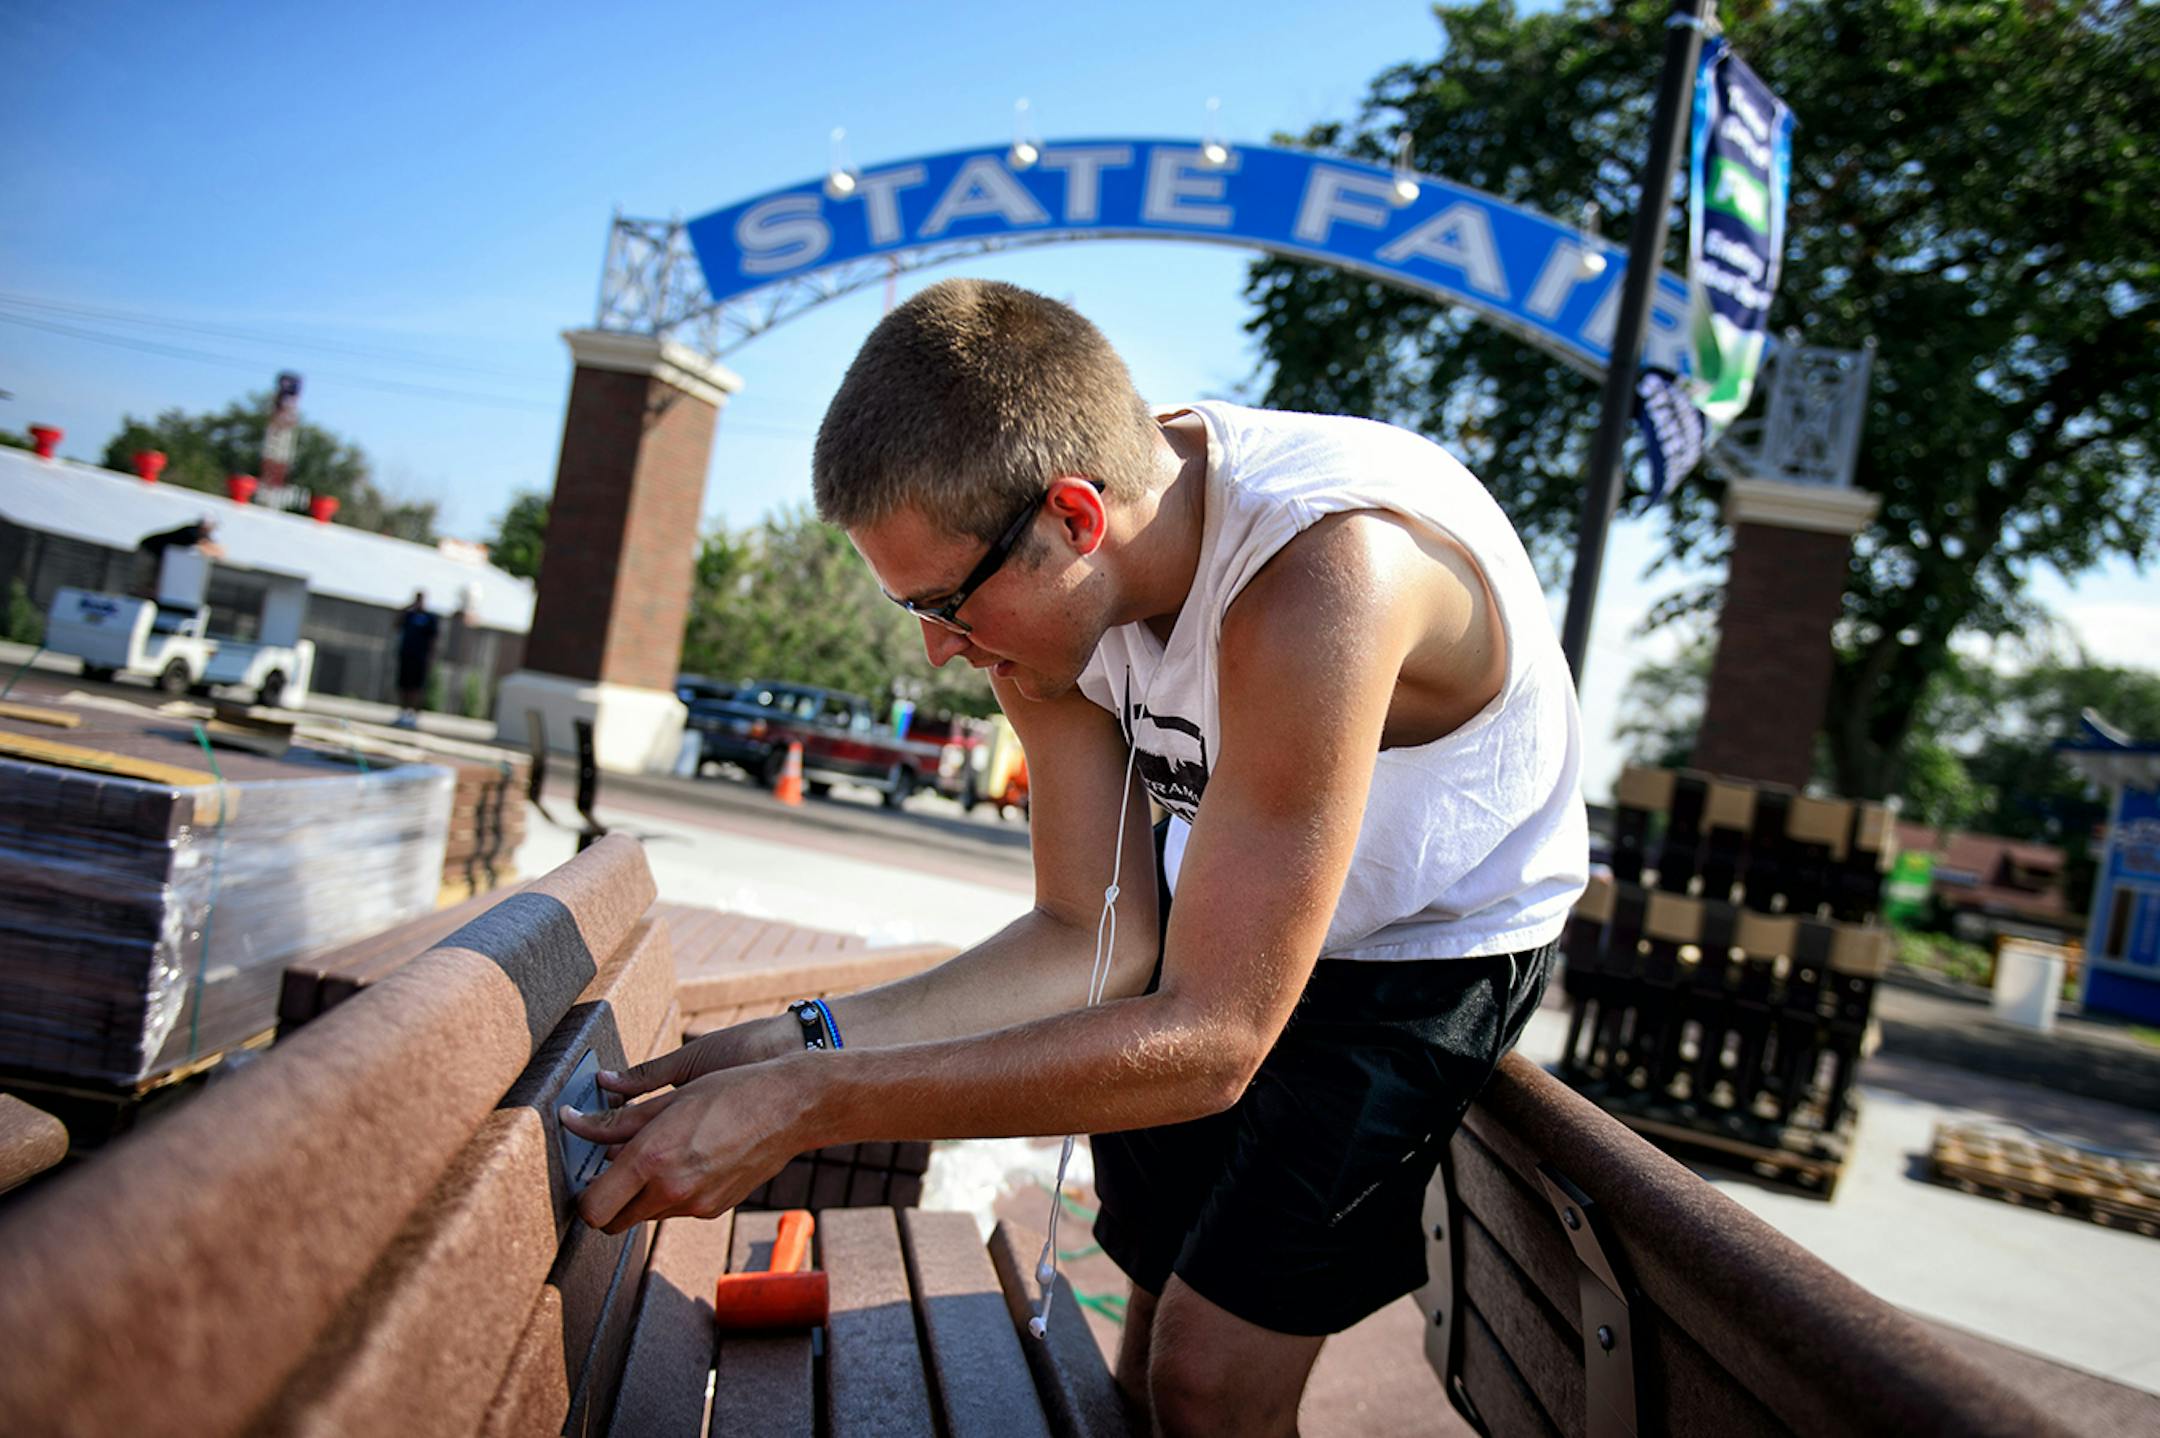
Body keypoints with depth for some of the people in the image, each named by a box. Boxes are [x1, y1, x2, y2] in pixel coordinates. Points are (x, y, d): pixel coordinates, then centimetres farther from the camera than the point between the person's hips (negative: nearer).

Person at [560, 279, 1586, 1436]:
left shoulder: (1323, 571, -40)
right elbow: (1094, 936, -11)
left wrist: (806, 1106, -36)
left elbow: (1208, 1038, -35)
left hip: (1431, 945, -5)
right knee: (1155, 1345, 11)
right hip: (1220, 914, 6)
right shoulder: (1052, 583, -17)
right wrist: (804, 1041, -22)